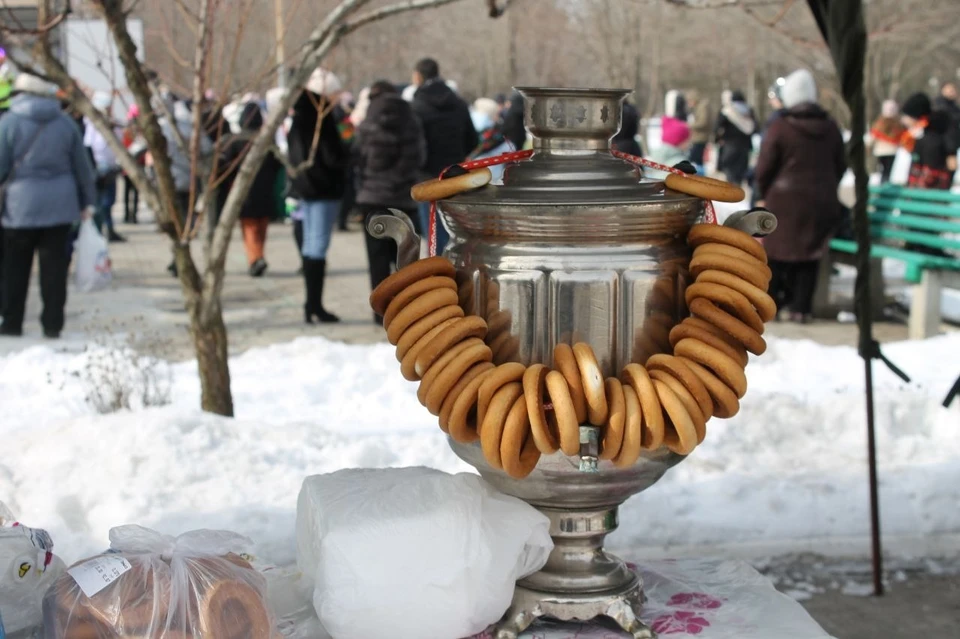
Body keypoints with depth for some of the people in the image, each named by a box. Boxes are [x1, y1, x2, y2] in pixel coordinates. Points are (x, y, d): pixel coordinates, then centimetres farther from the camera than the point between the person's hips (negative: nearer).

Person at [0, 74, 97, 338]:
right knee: (54, 265, 6)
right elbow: (82, 166, 8)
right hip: (59, 205, 3)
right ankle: (53, 324, 6)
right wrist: (87, 200, 17)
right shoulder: (65, 123, 4)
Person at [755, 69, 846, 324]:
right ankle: (801, 306, 10)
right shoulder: (831, 128, 5)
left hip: (785, 201, -4)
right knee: (809, 255, 10)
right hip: (822, 203, 4)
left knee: (775, 251, 8)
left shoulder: (780, 128, -10)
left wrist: (766, 195, 9)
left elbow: (764, 169, -7)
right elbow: (840, 166, 13)